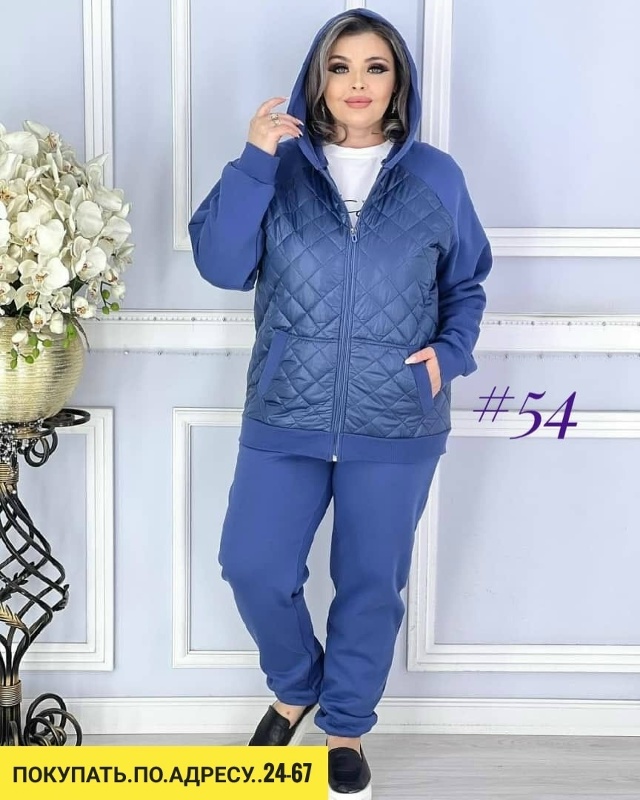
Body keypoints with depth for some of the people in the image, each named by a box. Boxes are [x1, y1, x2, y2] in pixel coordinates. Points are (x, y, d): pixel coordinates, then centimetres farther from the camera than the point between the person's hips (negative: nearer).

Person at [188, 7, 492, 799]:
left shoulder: (437, 178, 2)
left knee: (370, 583, 9)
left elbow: (467, 283, 13)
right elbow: (219, 265, -9)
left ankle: (346, 730, 31)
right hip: (285, 416, 1)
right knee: (253, 567, 1)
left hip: (396, 425, 0)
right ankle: (297, 689, 32)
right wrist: (251, 163, -17)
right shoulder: (280, 168, 1)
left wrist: (451, 351, -5)